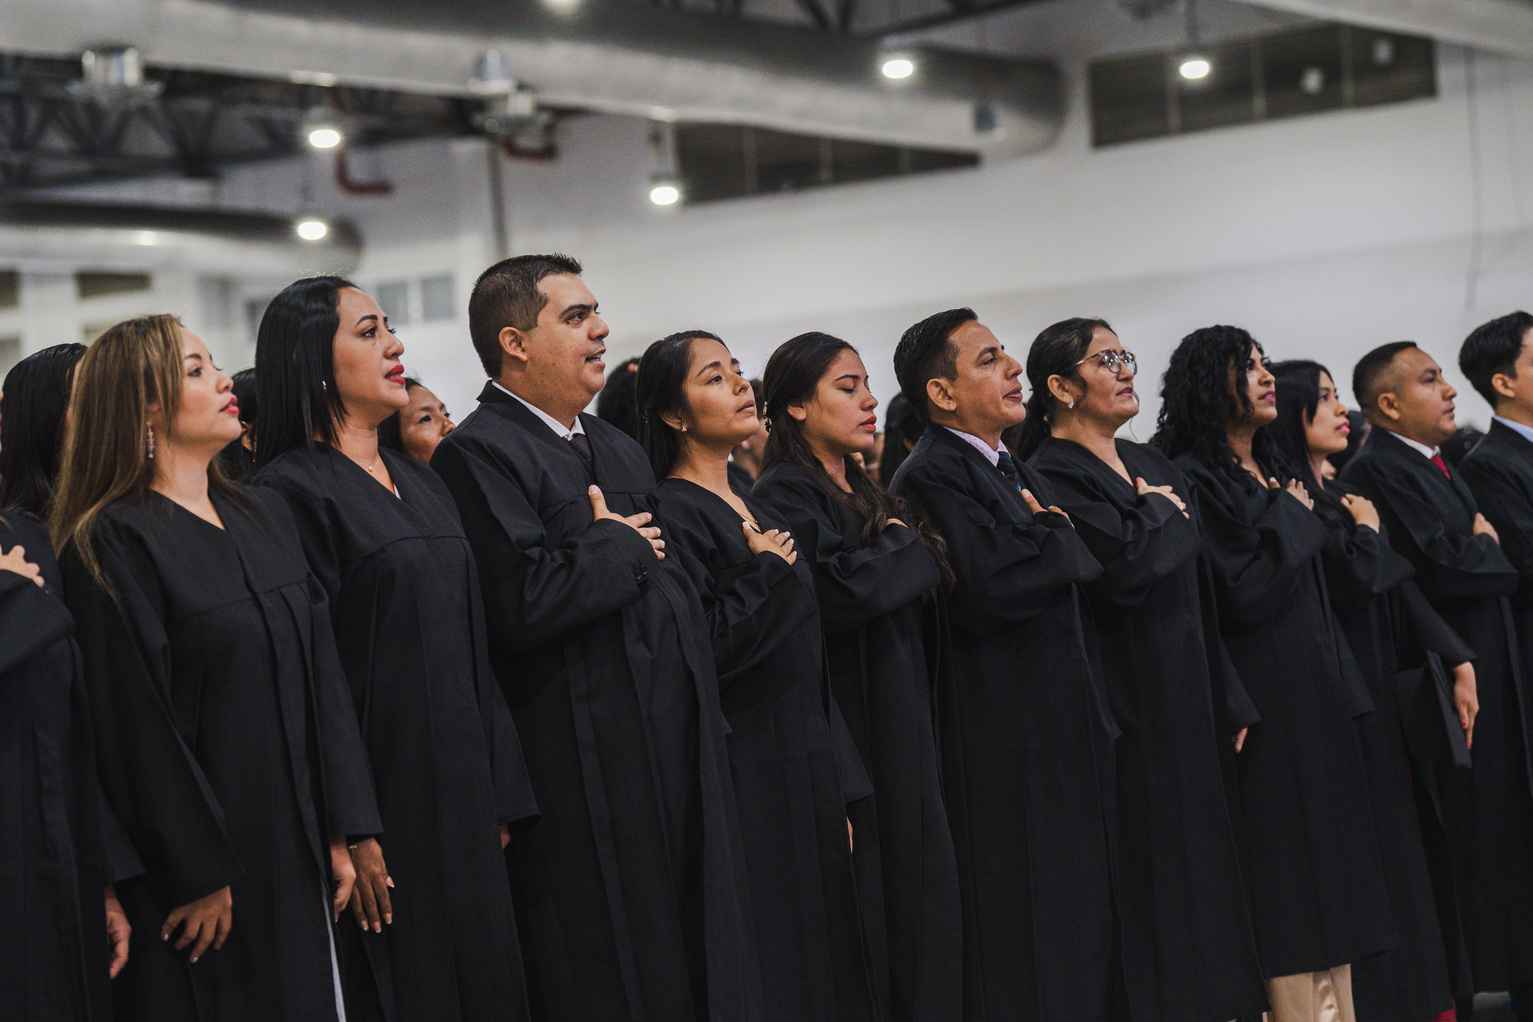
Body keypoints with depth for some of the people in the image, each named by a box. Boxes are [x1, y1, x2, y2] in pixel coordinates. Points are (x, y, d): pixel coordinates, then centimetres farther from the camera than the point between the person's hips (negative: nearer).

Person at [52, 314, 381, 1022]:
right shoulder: (113, 542, -12)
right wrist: (199, 876, -16)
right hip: (198, 864, -7)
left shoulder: (266, 517, 11)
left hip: (296, 853, 7)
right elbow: (137, 724, -15)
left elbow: (322, 675, 10)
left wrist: (343, 830, 4)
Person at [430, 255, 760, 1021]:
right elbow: (526, 602, -24)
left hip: (672, 756, 8)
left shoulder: (620, 451, 18)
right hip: (584, 778, -8)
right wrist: (621, 547, -8)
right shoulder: (478, 454, -12)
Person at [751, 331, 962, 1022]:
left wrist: (904, 556, -1)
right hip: (843, 729, -8)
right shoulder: (784, 497, -10)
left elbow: (915, 602, 20)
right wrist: (911, 550, -7)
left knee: (914, 909, 8)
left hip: (901, 733, 8)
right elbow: (840, 589, -25)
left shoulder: (863, 493, 17)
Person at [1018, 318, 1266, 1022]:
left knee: (1196, 864, 11)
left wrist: (1227, 702, 14)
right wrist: (1165, 514, -6)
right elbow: (1126, 569, -27)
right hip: (1124, 704, -8)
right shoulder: (1052, 476, -12)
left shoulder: (1147, 464, 14)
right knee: (1148, 879, -5)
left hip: (1187, 696, 8)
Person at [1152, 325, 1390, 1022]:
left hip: (1317, 696, 9)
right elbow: (1242, 597, -21)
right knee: (1288, 882, -6)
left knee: (1332, 869, 9)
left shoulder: (1272, 474, 15)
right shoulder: (1195, 480, -12)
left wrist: (1343, 694, 17)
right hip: (1261, 698, -9)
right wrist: (1292, 520, -8)